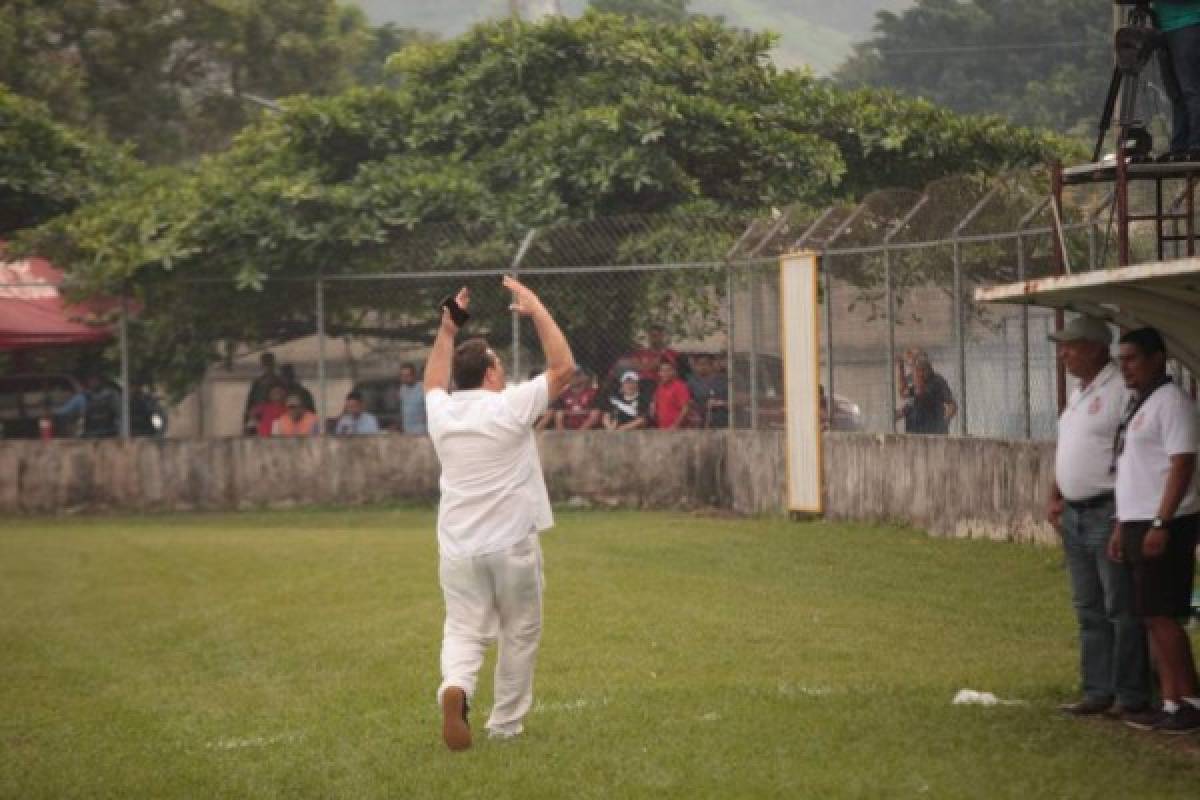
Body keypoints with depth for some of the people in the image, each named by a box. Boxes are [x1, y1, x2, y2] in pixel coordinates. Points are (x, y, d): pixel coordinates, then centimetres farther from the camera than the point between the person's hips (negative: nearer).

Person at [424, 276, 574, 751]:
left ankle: (455, 687, -25)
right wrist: (537, 311, 3)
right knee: (520, 635, 12)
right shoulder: (510, 407, -10)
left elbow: (433, 381, 28)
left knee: (463, 631, 6)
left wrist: (447, 327, 31)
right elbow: (562, 366, -3)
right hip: (512, 545, -3)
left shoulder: (441, 412, 4)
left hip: (457, 549, 3)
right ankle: (505, 725, 17)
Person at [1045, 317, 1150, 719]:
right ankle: (1097, 691, 19)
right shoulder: (1078, 395, 16)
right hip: (1075, 515, 10)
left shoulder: (1121, 390, -14)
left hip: (1109, 512, -10)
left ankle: (1131, 695, 0)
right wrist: (1055, 499, 16)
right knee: (1089, 609, 13)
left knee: (1122, 609, -4)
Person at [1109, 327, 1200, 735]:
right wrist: (1122, 527, 20)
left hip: (1163, 525, -10)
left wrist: (1161, 525, -24)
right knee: (1153, 618, 8)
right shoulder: (1138, 405, 18)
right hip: (1138, 523, 10)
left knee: (1161, 616, -10)